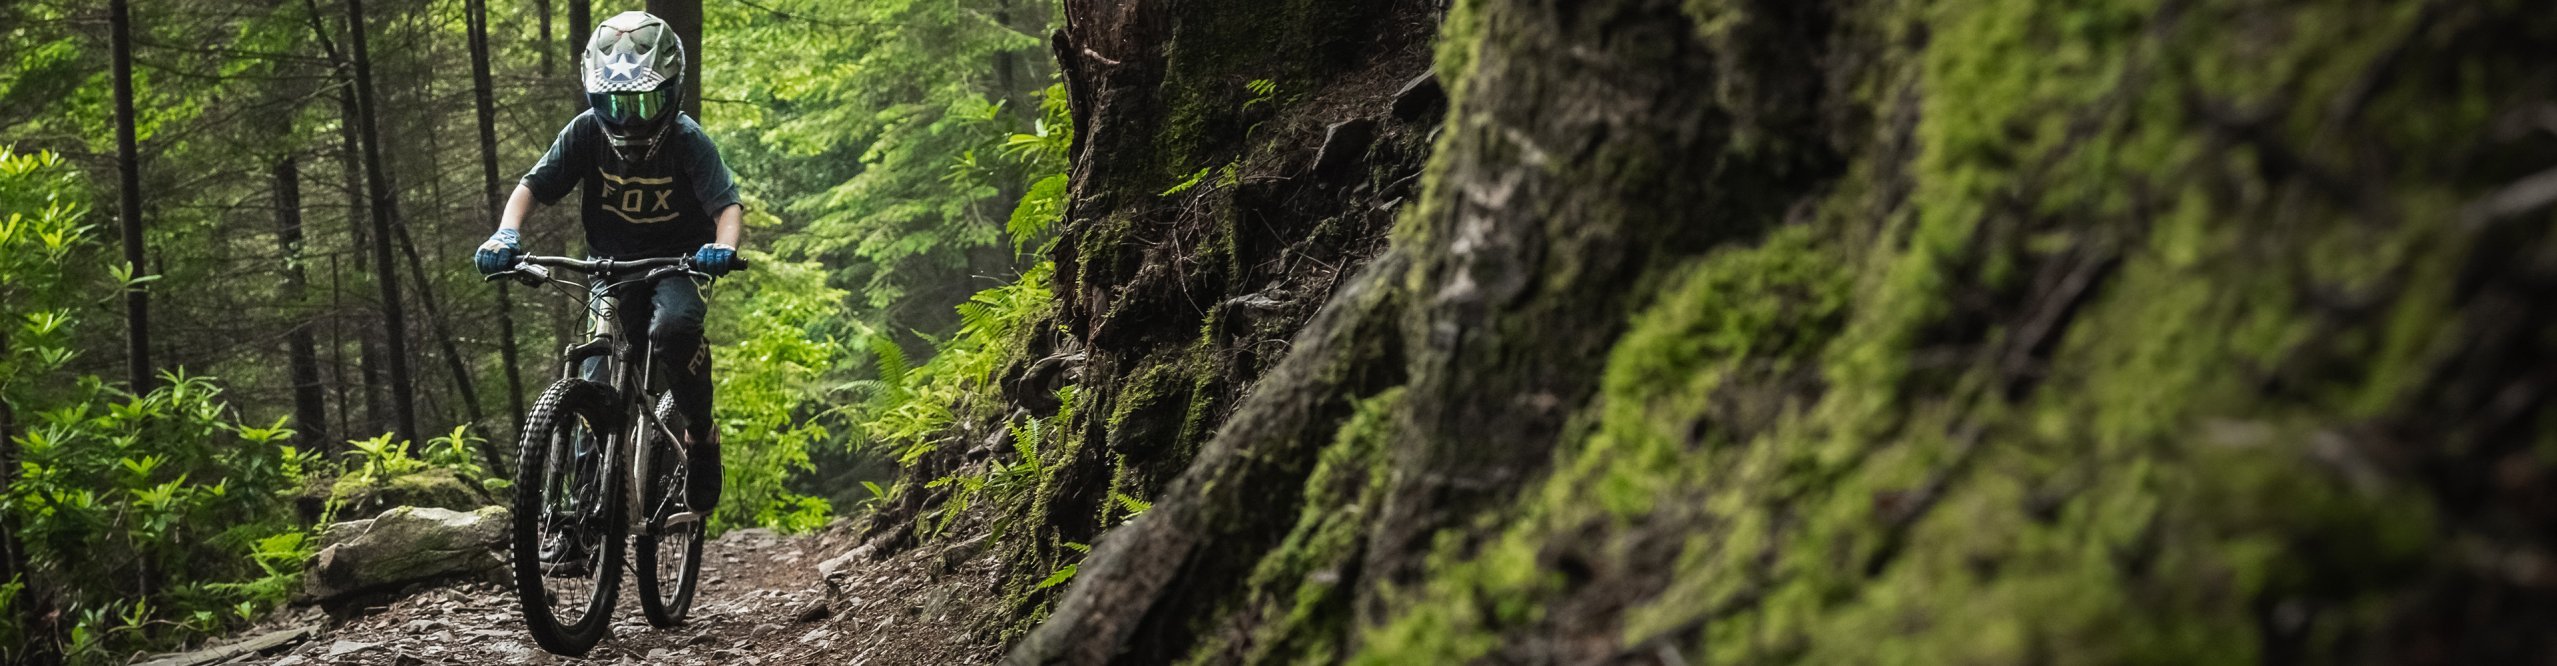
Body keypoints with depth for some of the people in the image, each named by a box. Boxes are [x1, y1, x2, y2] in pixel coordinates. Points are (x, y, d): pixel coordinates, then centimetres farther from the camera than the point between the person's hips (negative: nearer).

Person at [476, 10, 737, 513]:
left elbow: (727, 205, -22)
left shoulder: (687, 140, -17)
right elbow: (533, 187, -8)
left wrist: (723, 247, -44)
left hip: (675, 263, -3)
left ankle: (701, 433, -12)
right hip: (611, 263, 3)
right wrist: (507, 234, -28)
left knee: (674, 327, -34)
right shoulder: (587, 132, -12)